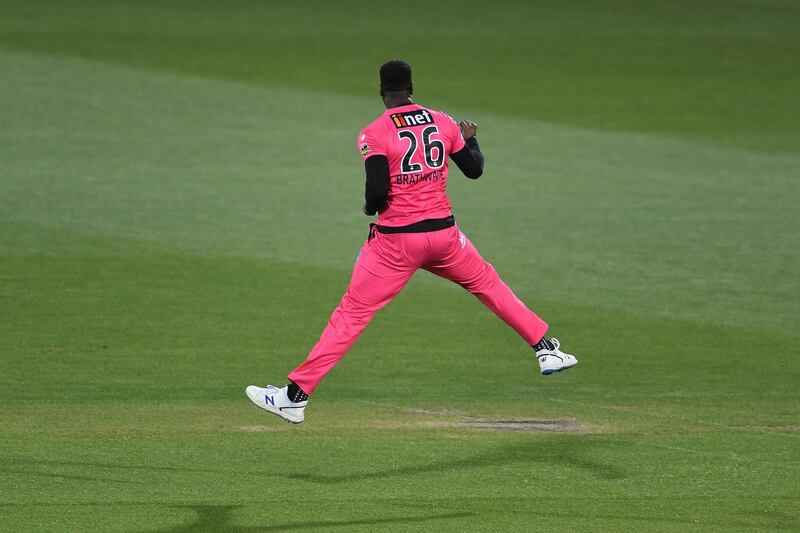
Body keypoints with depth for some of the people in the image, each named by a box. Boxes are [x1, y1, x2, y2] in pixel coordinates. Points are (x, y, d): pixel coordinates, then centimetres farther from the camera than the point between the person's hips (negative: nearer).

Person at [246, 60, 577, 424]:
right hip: (443, 234, 4)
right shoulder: (443, 123, 4)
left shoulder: (375, 134, -10)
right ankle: (546, 349, 28)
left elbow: (378, 192, -19)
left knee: (352, 312, -2)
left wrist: (369, 206, 4)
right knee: (485, 281, 26)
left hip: (396, 240, -4)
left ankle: (296, 395, -4)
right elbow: (474, 169, 14)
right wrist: (470, 139, 34)